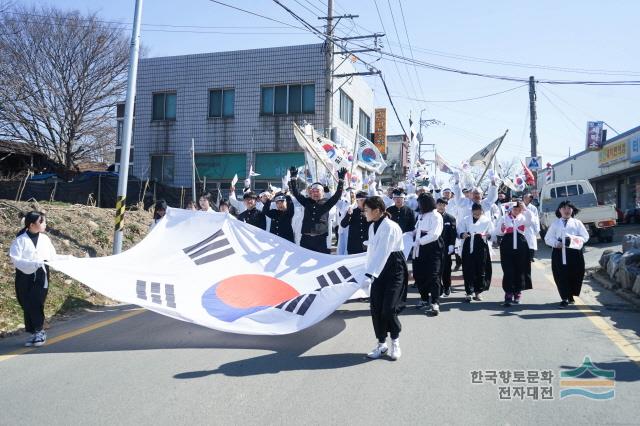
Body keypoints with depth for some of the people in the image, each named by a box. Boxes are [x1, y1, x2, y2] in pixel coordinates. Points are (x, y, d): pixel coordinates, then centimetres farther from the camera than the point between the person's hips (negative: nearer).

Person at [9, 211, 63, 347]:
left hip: (41, 277, 1)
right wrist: (33, 264, -27)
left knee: (37, 305, -6)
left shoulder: (45, 239, 5)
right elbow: (15, 259, -15)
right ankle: (33, 332, 18)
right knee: (27, 306, 5)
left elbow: (53, 257, 11)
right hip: (25, 278, -1)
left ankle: (39, 332, 5)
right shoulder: (20, 240, -7)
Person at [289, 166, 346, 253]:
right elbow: (296, 193, 7)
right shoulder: (307, 202, 11)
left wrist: (341, 181, -14)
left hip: (321, 238, -2)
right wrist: (294, 178, -1)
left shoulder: (326, 203, 5)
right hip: (306, 238, 2)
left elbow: (337, 195, -5)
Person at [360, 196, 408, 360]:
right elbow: (372, 250, 9)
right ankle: (381, 344, 17)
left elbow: (382, 253, -28)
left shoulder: (390, 227, -21)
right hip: (379, 269, 7)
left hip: (394, 269, -7)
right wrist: (367, 270, 4)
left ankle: (395, 342, 16)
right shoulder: (372, 227, 5)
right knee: (375, 307, 3)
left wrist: (370, 275, -32)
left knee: (388, 308, -9)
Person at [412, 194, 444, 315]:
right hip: (420, 249, 8)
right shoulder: (421, 215, 17)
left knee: (433, 275, -10)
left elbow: (434, 234, -17)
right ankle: (424, 298, 27)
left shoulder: (436, 216, -7)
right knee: (418, 275, 11)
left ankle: (435, 304, -11)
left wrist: (419, 241, -19)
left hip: (432, 249, -8)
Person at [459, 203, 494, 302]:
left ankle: (478, 292, 18)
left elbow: (492, 233, 6)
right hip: (468, 247, 0)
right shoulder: (466, 220, 7)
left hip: (481, 248, 0)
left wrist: (487, 235, -15)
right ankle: (468, 292, 7)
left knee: (480, 270, 4)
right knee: (468, 270, -2)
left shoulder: (487, 220, 5)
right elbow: (459, 230, 7)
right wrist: (462, 234, -15)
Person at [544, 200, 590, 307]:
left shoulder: (577, 223, 13)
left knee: (575, 275, 1)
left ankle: (570, 295, 22)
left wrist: (574, 239, -12)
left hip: (574, 252, 0)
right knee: (561, 275, -5)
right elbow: (547, 238, 9)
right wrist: (555, 243, -11)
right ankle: (565, 298, 3)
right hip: (559, 252, 0)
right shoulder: (555, 223, 14)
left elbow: (585, 236, 7)